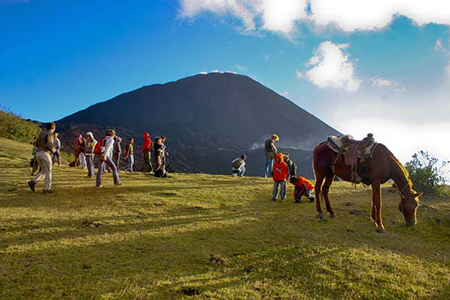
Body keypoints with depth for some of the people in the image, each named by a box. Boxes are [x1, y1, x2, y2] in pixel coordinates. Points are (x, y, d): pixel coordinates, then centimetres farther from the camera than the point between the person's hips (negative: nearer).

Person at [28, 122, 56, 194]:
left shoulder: (41, 133, 18)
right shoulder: (50, 134, -9)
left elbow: (37, 144, 24)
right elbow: (48, 144, -24)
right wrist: (53, 150, -3)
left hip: (38, 154, 8)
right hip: (45, 154, -8)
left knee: (44, 171, 17)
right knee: (48, 172, -1)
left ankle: (33, 182, 1)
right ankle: (47, 189, -2)